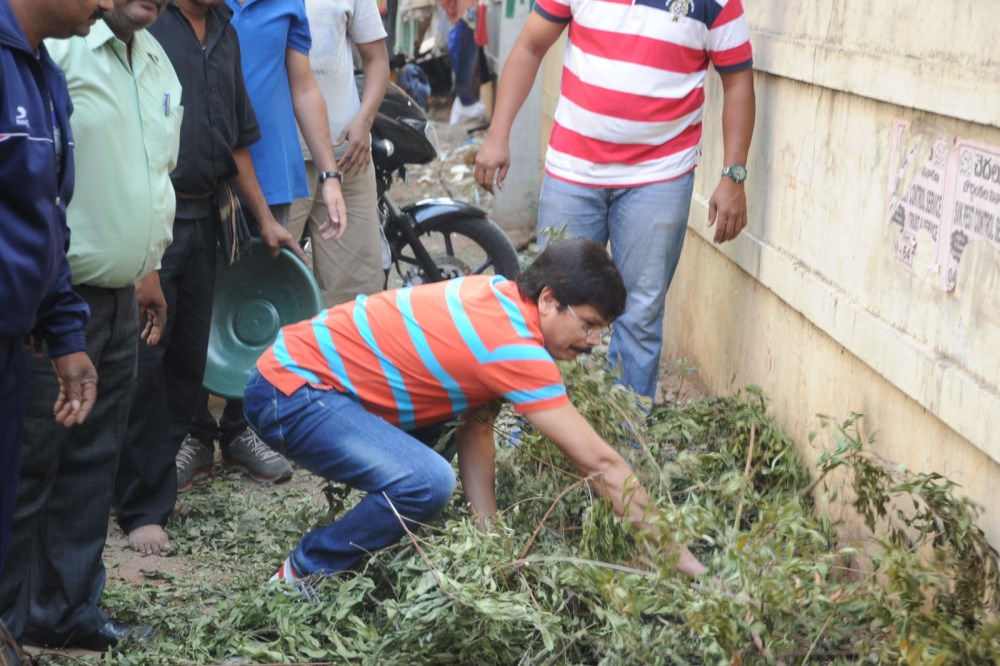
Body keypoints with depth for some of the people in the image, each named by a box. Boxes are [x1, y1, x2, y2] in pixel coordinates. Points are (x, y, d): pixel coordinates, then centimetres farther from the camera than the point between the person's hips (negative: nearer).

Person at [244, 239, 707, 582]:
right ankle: (301, 577, -7)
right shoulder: (514, 347, -24)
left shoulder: (501, 295, 3)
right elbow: (598, 463, -23)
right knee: (427, 483, -28)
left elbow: (477, 428, 6)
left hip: (303, 357, 10)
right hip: (290, 391, -10)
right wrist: (679, 558, -18)